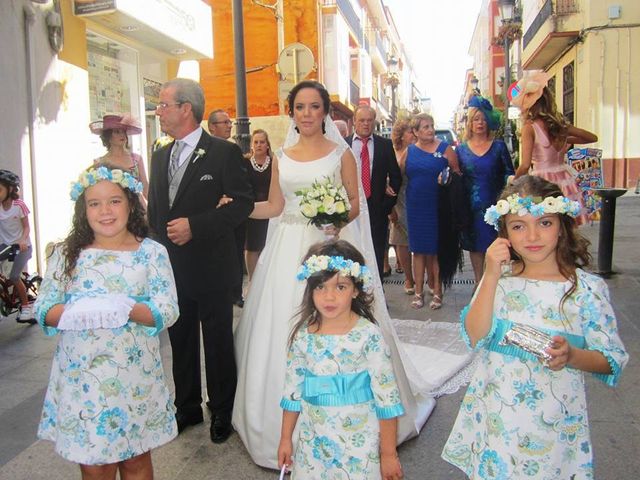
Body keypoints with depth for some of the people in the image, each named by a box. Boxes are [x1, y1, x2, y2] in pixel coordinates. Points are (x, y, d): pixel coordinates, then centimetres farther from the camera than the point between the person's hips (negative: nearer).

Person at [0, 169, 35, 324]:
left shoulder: (19, 205, -13)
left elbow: (26, 227, -9)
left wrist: (22, 240, -26)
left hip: (21, 246, -4)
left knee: (13, 277, -13)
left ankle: (26, 306, 4)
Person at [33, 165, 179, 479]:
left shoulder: (152, 252, -4)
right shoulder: (67, 254, 1)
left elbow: (168, 312, -10)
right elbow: (43, 310, -3)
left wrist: (125, 309, -27)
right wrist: (78, 311, -23)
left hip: (135, 378, -1)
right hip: (81, 377, 1)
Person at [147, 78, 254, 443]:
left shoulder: (224, 152, -9)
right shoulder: (160, 157, 12)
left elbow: (243, 202, -14)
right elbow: (154, 208, 18)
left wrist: (195, 225, -20)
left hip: (211, 267, -6)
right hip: (171, 268, 6)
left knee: (218, 344, 8)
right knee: (181, 342, 16)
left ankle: (222, 412, 26)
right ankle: (187, 407, 34)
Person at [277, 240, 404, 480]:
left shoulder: (368, 336, -16)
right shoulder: (302, 335, -5)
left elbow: (387, 397, -12)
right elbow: (293, 390, 5)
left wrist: (389, 453, -8)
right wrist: (285, 438, 11)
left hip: (360, 443, -3)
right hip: (313, 442, 3)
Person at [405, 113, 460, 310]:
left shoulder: (445, 149, 0)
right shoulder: (409, 151, 7)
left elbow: (458, 174, 0)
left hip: (438, 207, -2)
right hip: (416, 207, 2)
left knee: (436, 248, 4)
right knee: (419, 249, 7)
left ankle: (437, 290, 15)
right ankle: (419, 291, 16)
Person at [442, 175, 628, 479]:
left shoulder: (587, 288, -8)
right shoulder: (499, 278, -4)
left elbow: (612, 361, -5)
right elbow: (475, 337, -14)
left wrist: (571, 356, -25)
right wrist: (491, 276, -20)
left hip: (553, 423, -1)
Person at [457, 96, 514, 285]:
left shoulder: (499, 146, 2)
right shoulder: (461, 149, 5)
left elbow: (509, 173, 1)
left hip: (494, 204, -1)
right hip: (471, 206, 1)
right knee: (475, 246, 9)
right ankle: (479, 284, 21)